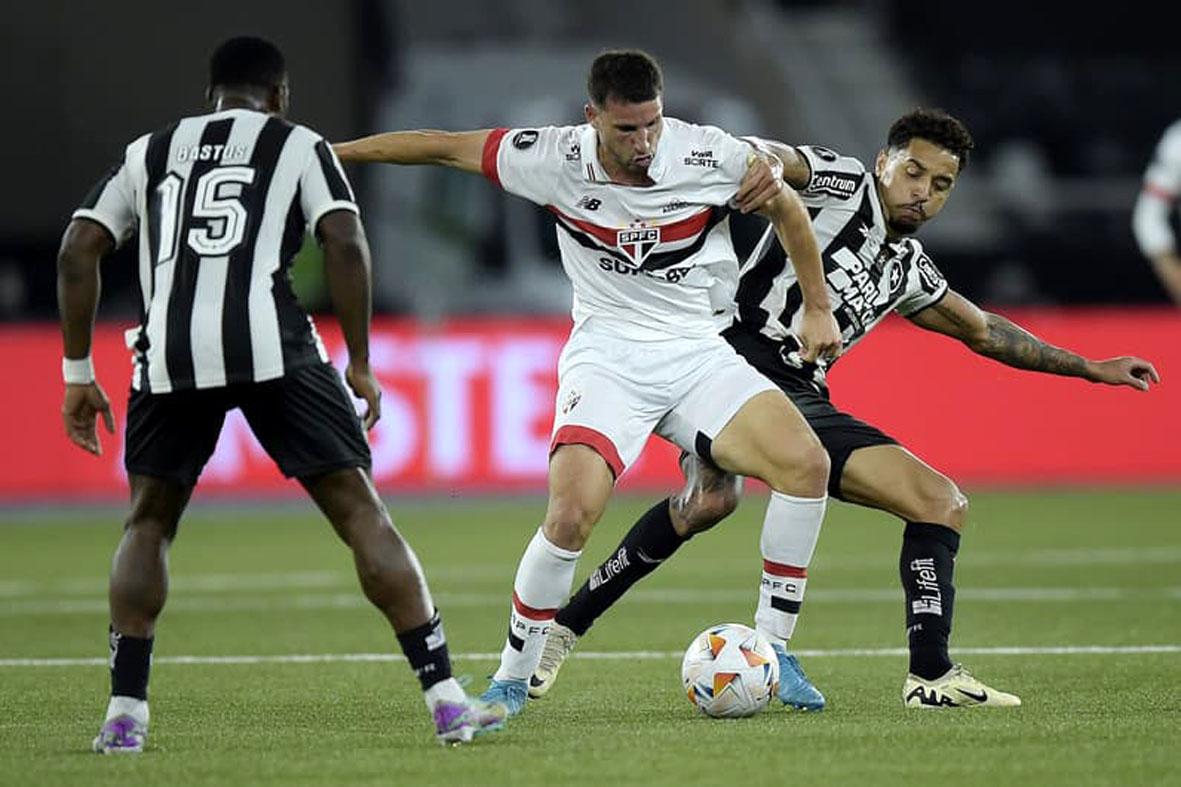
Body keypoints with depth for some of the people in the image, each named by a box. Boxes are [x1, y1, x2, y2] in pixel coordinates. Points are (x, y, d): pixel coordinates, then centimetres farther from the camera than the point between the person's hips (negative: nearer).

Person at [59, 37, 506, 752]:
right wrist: (360, 364, 7)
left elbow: (78, 250, 17)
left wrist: (78, 373, 20)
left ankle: (125, 712, 12)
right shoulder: (299, 147, 17)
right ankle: (446, 698, 0)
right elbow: (346, 243, 1)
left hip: (170, 352, 2)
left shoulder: (150, 152, 25)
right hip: (271, 344, -2)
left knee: (150, 520, 22)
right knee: (360, 510, 5)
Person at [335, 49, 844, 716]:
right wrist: (327, 152, 5)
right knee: (572, 512, -26)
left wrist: (818, 307, 12)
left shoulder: (712, 155, -10)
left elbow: (787, 209, 9)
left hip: (698, 353, 2)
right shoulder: (558, 160, -11)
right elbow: (444, 147, 0)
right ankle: (512, 678, -5)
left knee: (807, 463, -20)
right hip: (607, 355, -2)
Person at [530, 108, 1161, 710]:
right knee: (710, 500, -35)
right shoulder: (843, 183, 4)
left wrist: (1090, 367, 40)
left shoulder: (909, 267, 25)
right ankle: (562, 626, -25)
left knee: (944, 503, 1)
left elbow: (982, 331, 39)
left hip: (805, 401, 8)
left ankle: (931, 677, -1)